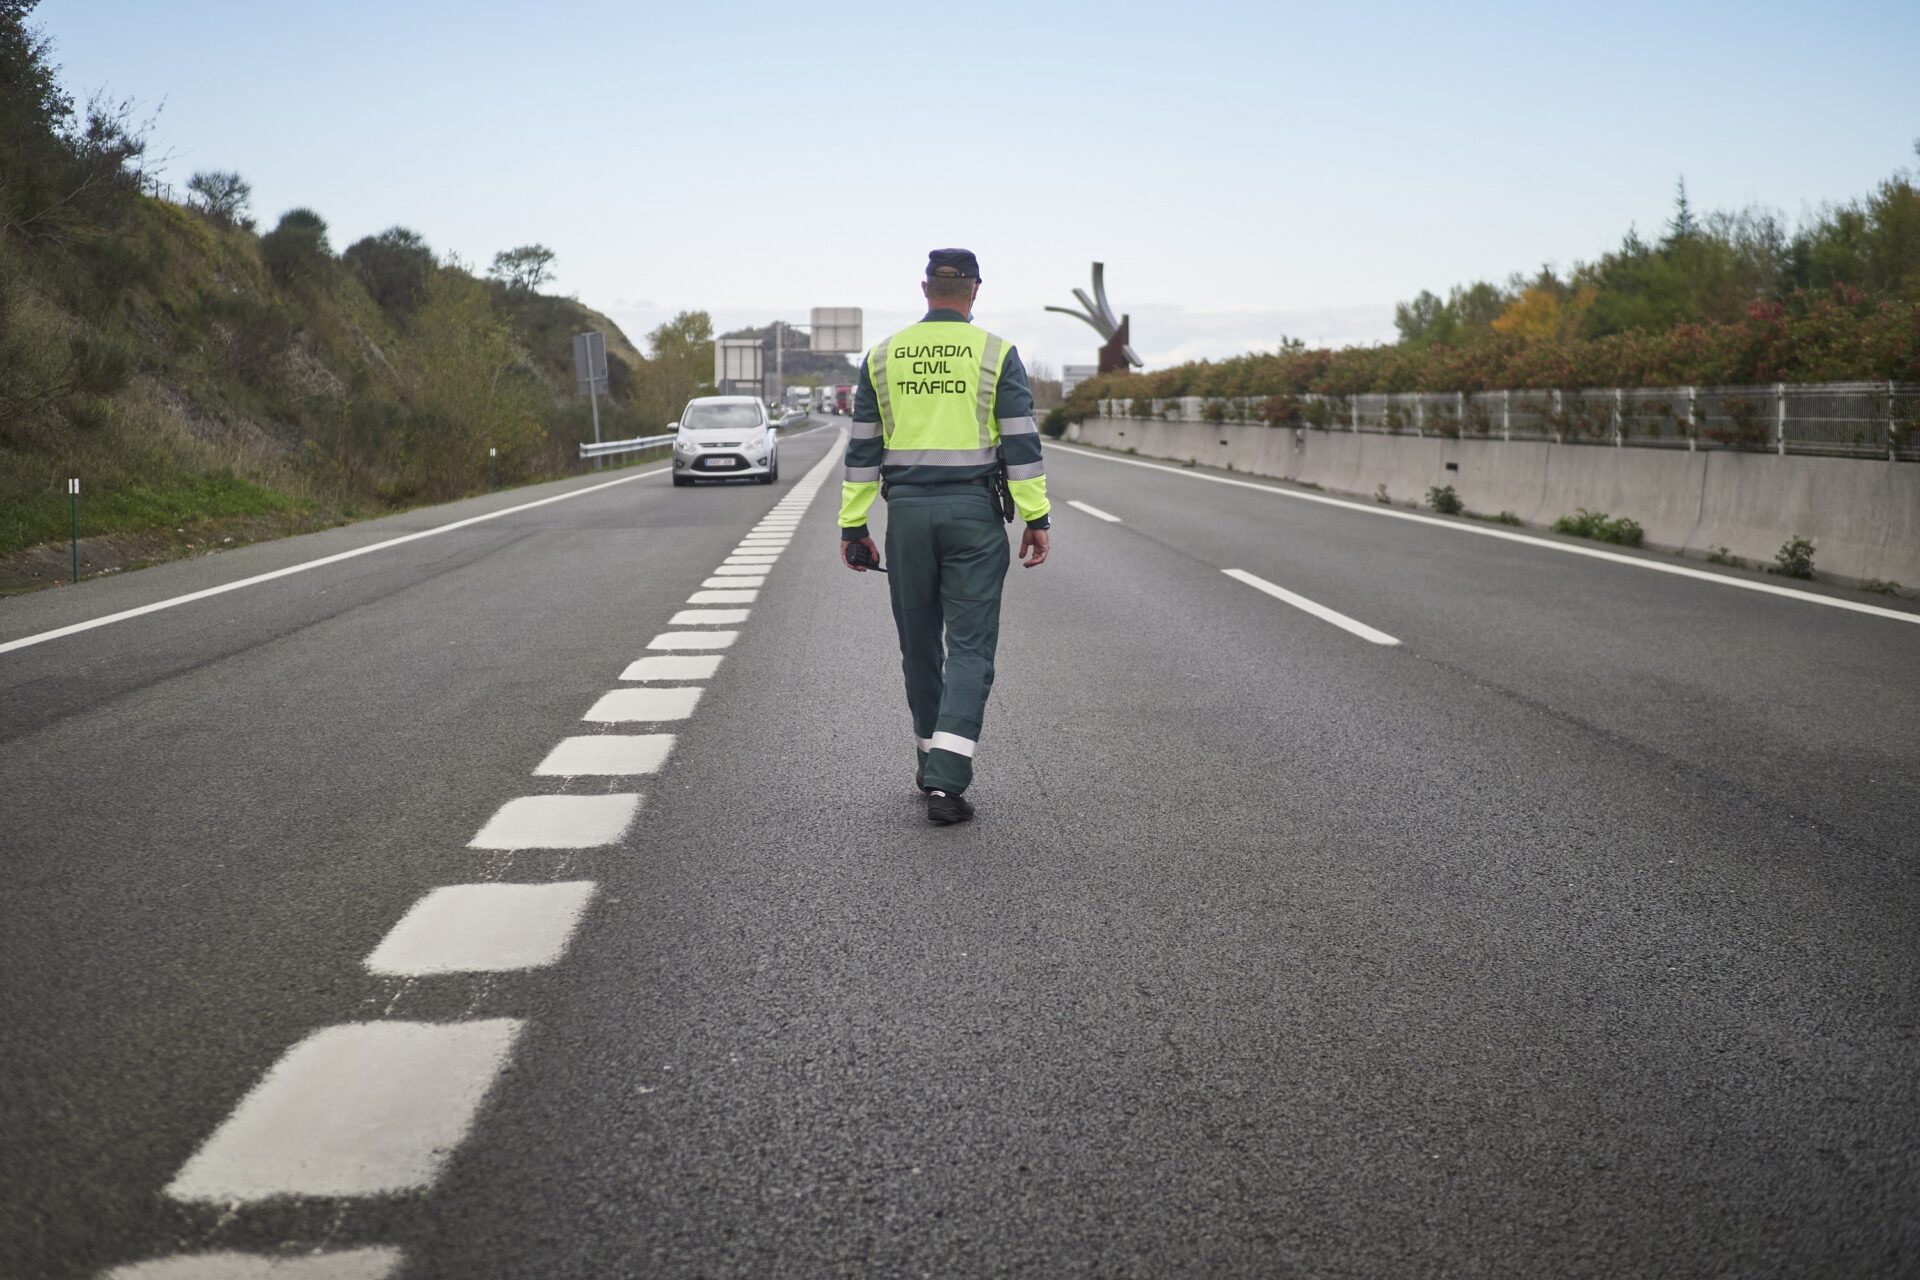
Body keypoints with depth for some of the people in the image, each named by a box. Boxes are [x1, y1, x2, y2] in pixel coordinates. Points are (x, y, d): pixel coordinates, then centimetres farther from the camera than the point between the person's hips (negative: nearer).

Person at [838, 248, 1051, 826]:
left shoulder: (882, 355, 6)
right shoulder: (996, 354, -2)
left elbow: (863, 447, 6)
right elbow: (1021, 442, -6)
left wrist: (853, 525, 10)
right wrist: (1037, 519, -2)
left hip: (908, 512, 3)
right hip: (974, 513, -3)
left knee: (919, 642, 16)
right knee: (970, 646, -3)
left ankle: (935, 760, 27)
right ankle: (946, 779, -14)